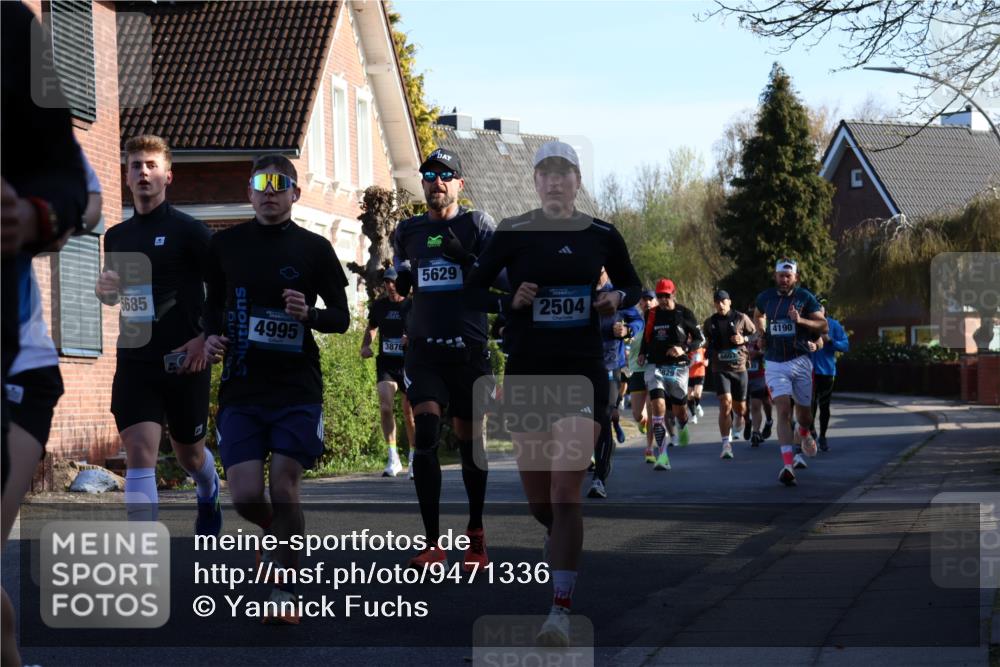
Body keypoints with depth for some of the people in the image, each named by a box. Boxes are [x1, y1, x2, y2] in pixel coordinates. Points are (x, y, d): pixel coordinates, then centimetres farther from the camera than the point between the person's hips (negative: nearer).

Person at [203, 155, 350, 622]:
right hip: (240, 389, 2)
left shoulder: (314, 248, 3)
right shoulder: (225, 244, 8)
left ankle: (284, 593, 7)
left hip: (297, 390, -2)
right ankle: (277, 534, 29)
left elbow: (341, 317, 7)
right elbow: (212, 303, 21)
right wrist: (211, 337, 1)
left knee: (283, 487, -8)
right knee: (245, 496, -7)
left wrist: (309, 314, -13)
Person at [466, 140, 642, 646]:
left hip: (583, 372, -1)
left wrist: (617, 299, -4)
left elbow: (631, 285, 18)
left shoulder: (601, 236, 3)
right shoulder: (512, 234, -1)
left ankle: (561, 611, -11)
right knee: (537, 498, 9)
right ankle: (558, 537, 46)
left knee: (565, 493, -13)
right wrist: (511, 302, -14)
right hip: (526, 372, 1)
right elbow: (471, 290, 3)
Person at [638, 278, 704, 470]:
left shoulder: (684, 313, -2)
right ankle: (662, 454, -18)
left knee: (680, 410, 9)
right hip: (655, 366, 1)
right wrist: (642, 353, 8)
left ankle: (682, 427, 49)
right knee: (658, 407, -16)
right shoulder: (652, 314, 7)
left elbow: (700, 339, 2)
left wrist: (684, 349, -14)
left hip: (678, 366, -1)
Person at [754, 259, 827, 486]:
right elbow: (758, 316, 27)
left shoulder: (805, 297, -2)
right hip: (775, 364, 0)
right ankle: (788, 465, -24)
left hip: (800, 361, 0)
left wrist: (800, 320, -20)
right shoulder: (765, 297, 5)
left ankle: (805, 434, 51)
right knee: (783, 410, -15)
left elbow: (823, 325, -4)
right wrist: (762, 334, 9)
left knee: (803, 409, 12)